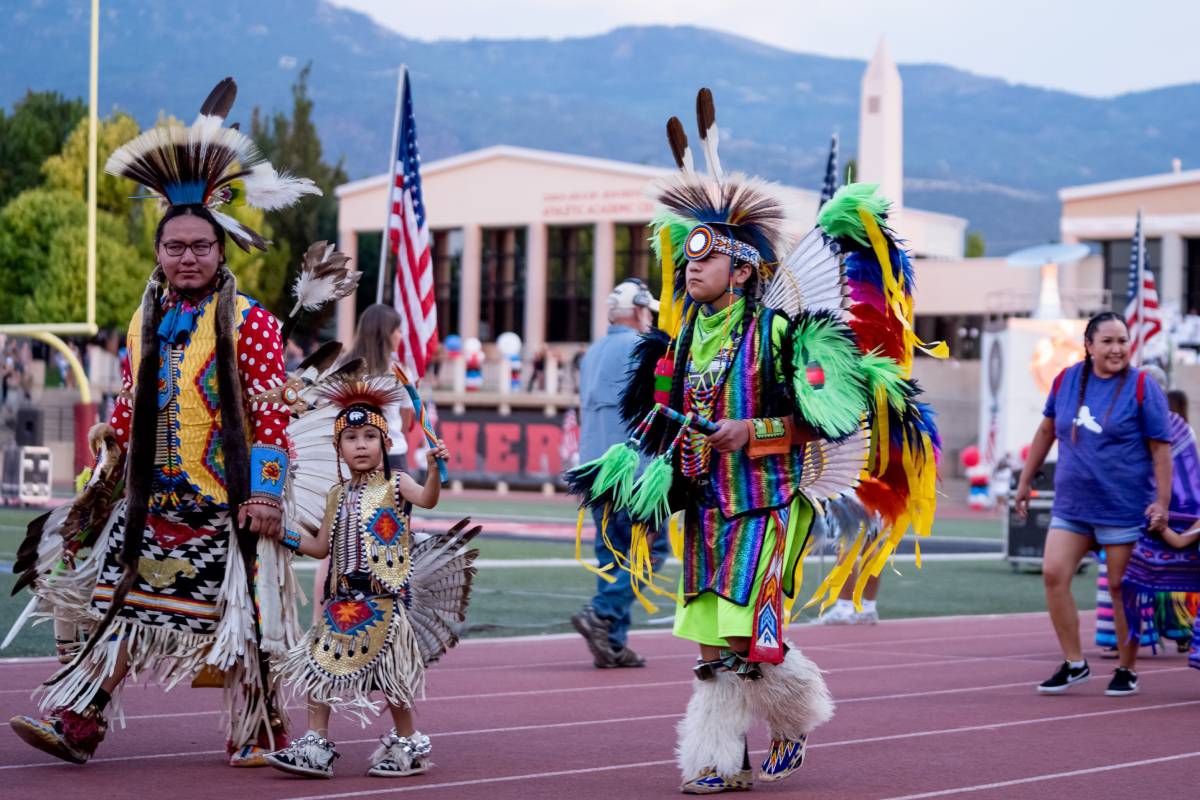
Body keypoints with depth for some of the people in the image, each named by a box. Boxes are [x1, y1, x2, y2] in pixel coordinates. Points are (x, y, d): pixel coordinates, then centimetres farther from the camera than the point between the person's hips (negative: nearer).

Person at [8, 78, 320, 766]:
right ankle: (72, 723, 1)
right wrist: (109, 472, 18)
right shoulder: (147, 321, 12)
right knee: (119, 606, 1)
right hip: (152, 500, 5)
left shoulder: (248, 321, -6)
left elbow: (271, 415, -10)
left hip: (226, 501, -5)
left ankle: (258, 734, 13)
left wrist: (266, 493, -16)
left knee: (237, 617, 0)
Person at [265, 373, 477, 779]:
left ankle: (408, 746, 13)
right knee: (320, 665, 2)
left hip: (385, 599, -6)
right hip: (342, 600, 6)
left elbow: (427, 499, -23)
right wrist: (288, 539, 10)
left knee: (390, 674, -1)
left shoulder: (395, 484, -2)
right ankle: (315, 746, 8)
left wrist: (434, 468, -40)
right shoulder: (339, 495, 13)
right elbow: (323, 546, 20)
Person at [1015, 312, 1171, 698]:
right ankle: (1074, 663, 5)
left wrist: (1162, 502, -13)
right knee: (1053, 574, -7)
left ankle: (1127, 670, 17)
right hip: (1072, 504, 4)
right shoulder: (1066, 380, 5)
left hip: (1124, 507, -4)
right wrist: (1025, 482, 18)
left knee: (1120, 588, 1)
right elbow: (1046, 431, 17)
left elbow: (1161, 448, -6)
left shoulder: (1142, 388, -7)